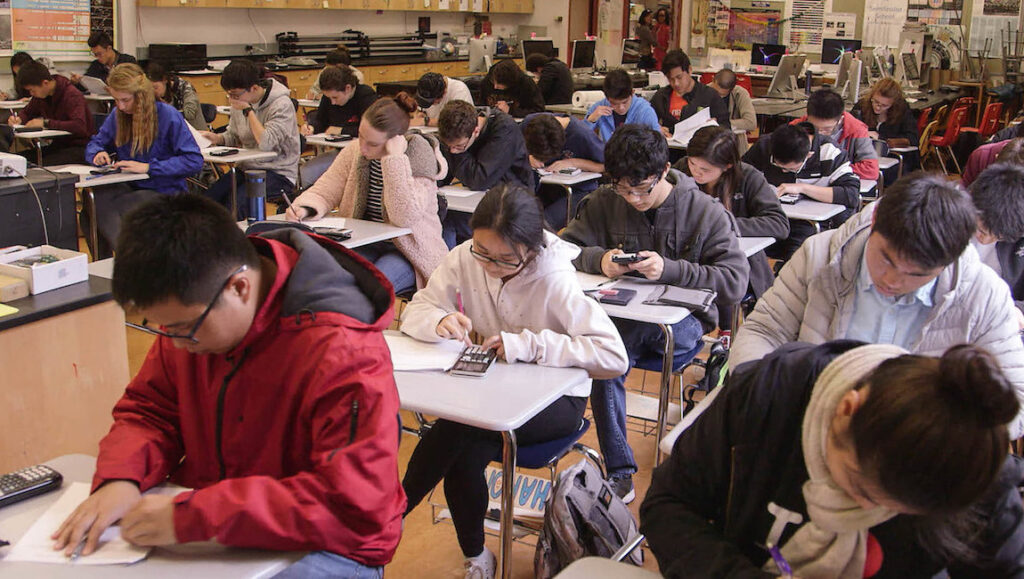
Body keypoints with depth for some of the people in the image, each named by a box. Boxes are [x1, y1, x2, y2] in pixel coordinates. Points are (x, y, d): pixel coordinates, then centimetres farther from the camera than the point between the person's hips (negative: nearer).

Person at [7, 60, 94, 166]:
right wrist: (18, 119, 3)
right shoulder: (40, 95, 7)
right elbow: (26, 112, 28)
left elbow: (80, 126, -32)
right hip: (58, 144, 8)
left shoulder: (72, 95, -17)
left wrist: (46, 123, -29)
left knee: (44, 165, -33)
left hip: (78, 147, -8)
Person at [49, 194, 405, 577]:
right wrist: (120, 477, -14)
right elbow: (148, 410, 8)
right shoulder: (190, 312, -4)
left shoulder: (344, 353, -27)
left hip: (324, 548, -5)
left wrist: (194, 516, -32)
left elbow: (356, 506, -30)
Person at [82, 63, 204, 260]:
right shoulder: (117, 115, 9)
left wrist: (148, 168, -23)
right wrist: (98, 153, -3)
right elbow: (95, 143, 24)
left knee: (104, 207, -30)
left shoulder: (168, 116, -10)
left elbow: (195, 161, -18)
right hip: (131, 188, 6)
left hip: (164, 192, -6)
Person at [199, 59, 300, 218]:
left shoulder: (281, 105, -15)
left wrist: (248, 110, -19)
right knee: (208, 198, -16)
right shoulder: (239, 103, 6)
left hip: (278, 173, -7)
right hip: (246, 168, 7)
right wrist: (216, 138, -1)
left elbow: (266, 143, -27)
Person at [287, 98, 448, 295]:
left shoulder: (418, 155, -15)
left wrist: (394, 158, -30)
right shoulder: (355, 150, 0)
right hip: (365, 245, 4)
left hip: (409, 251, -4)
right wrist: (304, 208, -17)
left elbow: (404, 217, -29)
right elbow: (324, 191, 6)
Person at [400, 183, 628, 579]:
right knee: (463, 458, -26)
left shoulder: (554, 279, -24)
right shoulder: (466, 258, -9)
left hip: (556, 397, -4)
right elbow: (414, 312, -3)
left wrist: (529, 344, -34)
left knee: (456, 425, -31)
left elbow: (614, 356, -29)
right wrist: (440, 321, -27)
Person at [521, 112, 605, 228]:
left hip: (578, 190, -5)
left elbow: (606, 165, -14)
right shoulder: (529, 122, -12)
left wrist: (572, 162, -25)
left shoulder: (581, 134, -25)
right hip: (547, 186, 5)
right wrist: (530, 157, -14)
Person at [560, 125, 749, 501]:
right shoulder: (604, 204, 3)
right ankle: (620, 473, -17)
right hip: (621, 318, 3)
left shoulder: (706, 212, -5)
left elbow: (735, 282, -12)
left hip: (683, 322, -2)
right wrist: (598, 258, -18)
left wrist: (670, 269, -25)